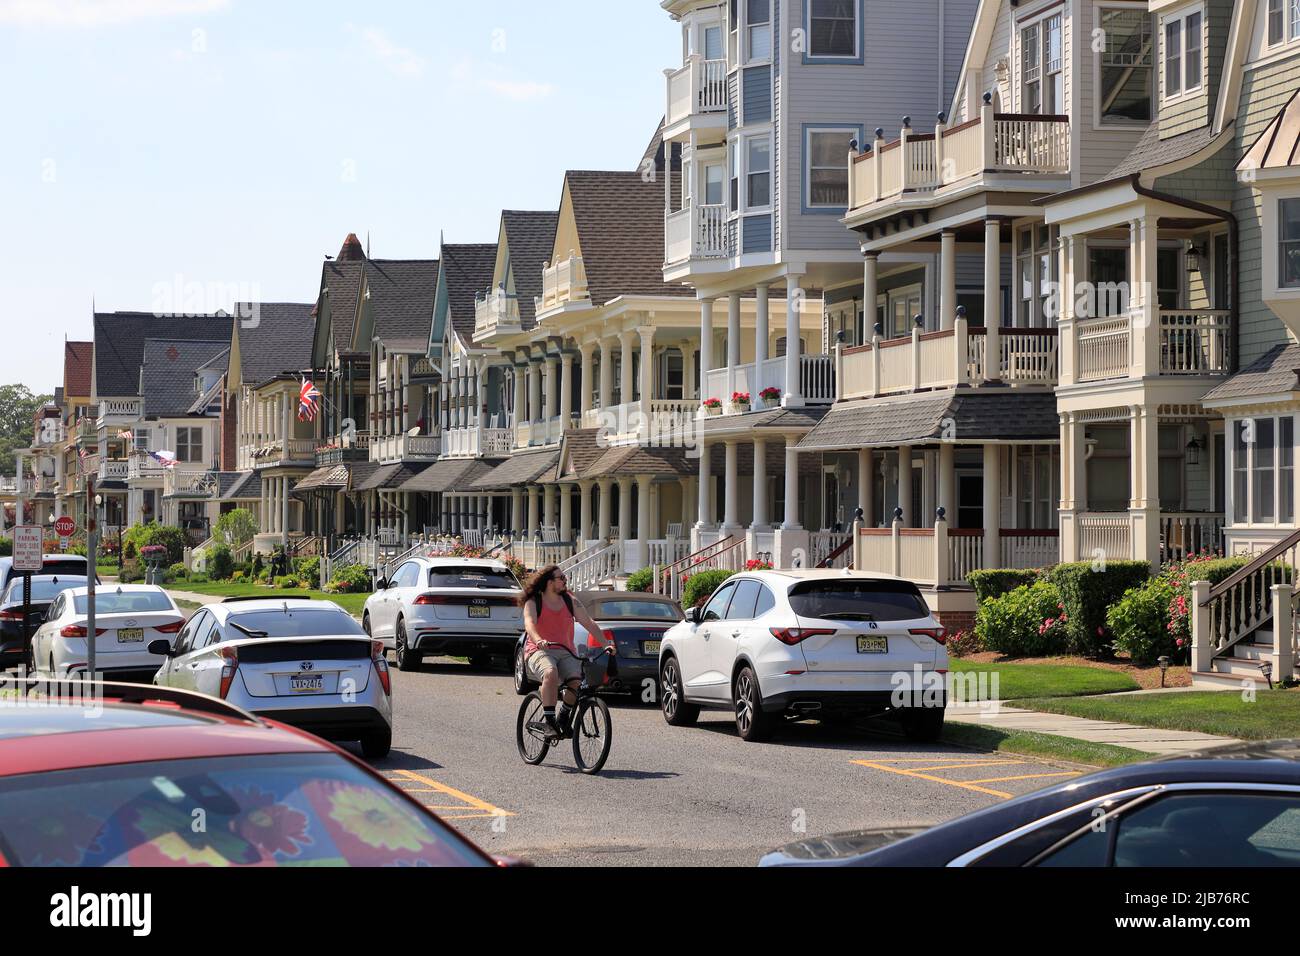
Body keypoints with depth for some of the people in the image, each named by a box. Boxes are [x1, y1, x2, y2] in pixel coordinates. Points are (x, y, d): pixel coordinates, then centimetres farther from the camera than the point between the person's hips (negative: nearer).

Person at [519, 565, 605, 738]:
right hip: (539, 651, -4)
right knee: (550, 673, -38)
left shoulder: (570, 601, 12)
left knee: (576, 681, -26)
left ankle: (563, 718, 0)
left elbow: (589, 623, 7)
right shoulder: (533, 602, 1)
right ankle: (549, 720, -32)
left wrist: (605, 645, -6)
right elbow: (529, 624, -18)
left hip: (565, 652, 4)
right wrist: (539, 641, -40)